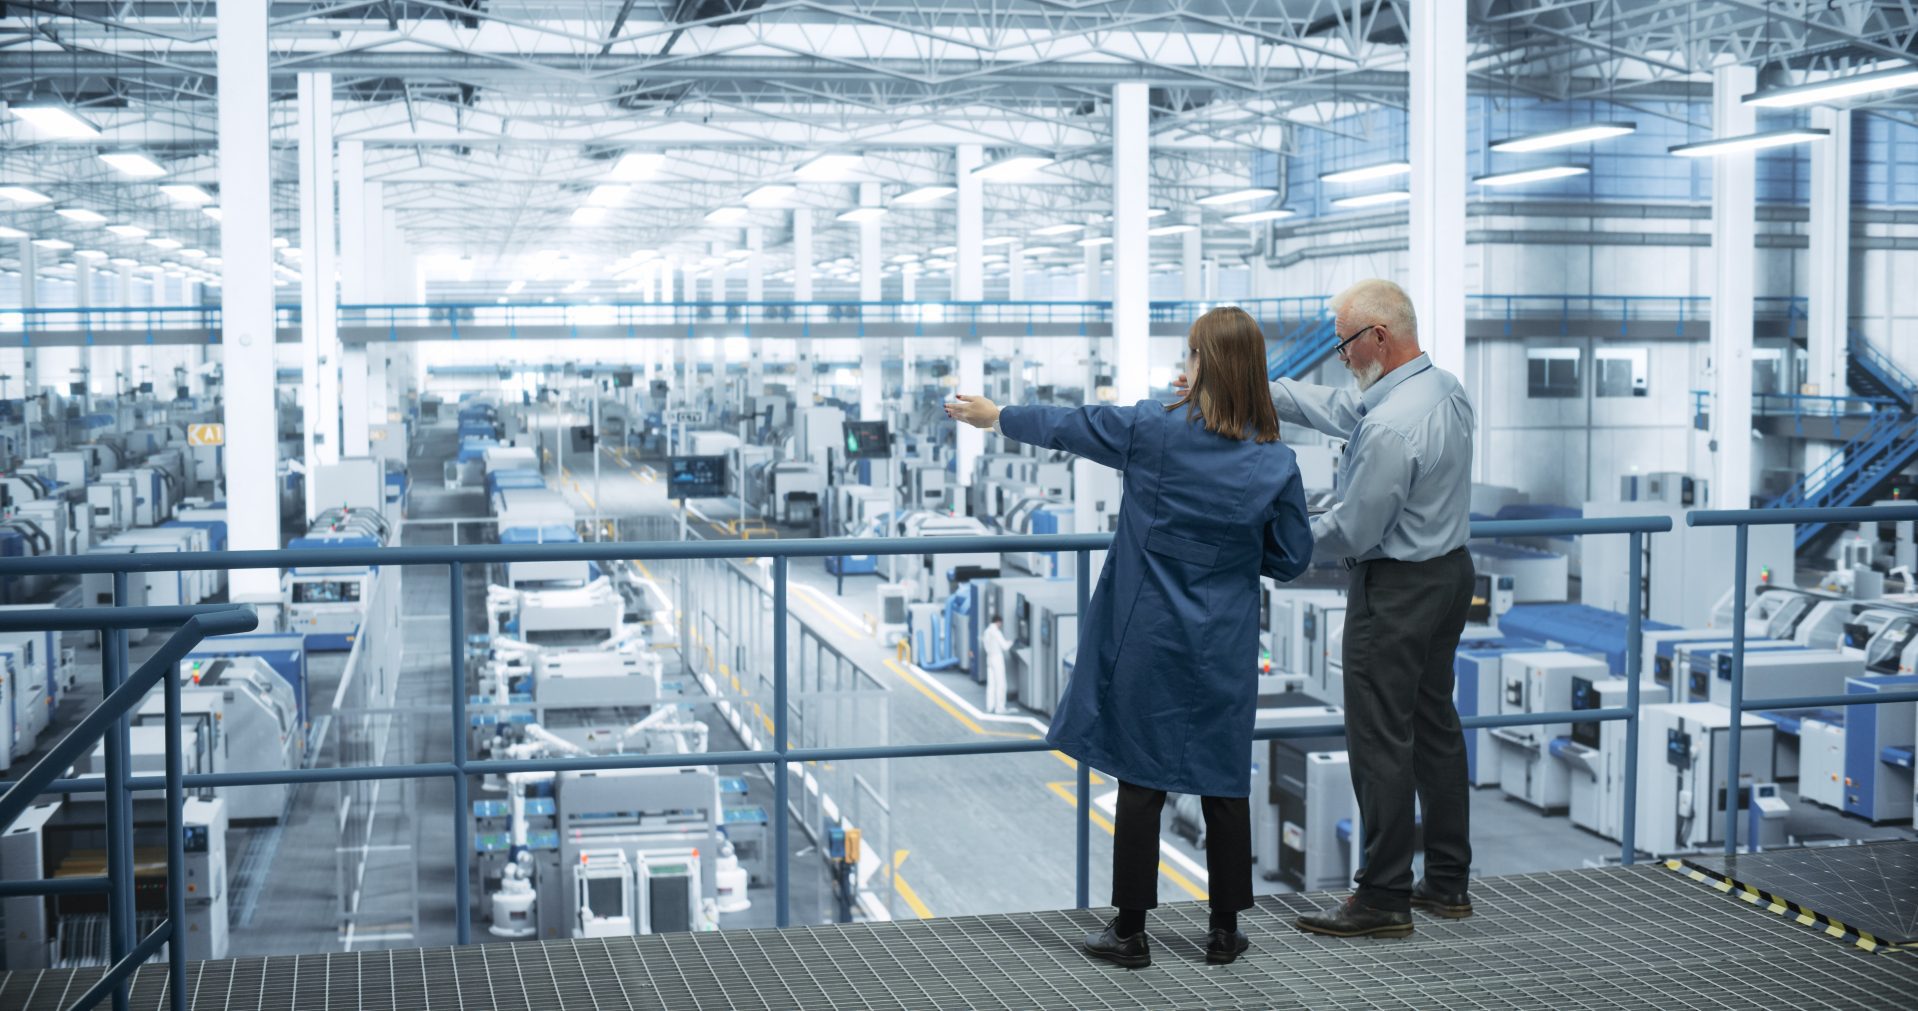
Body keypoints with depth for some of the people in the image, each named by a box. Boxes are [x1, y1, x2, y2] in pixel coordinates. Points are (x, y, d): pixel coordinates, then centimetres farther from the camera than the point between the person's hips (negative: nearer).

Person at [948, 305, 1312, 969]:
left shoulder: (1152, 429, -11)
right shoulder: (1276, 461, -6)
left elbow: (1065, 426, 4)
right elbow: (1291, 558, 2)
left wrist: (995, 416, 20)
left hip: (1148, 639, -2)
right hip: (1226, 648, 2)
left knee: (1142, 780, 5)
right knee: (1224, 782, 11)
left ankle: (1130, 932, 14)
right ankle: (1225, 931, 20)